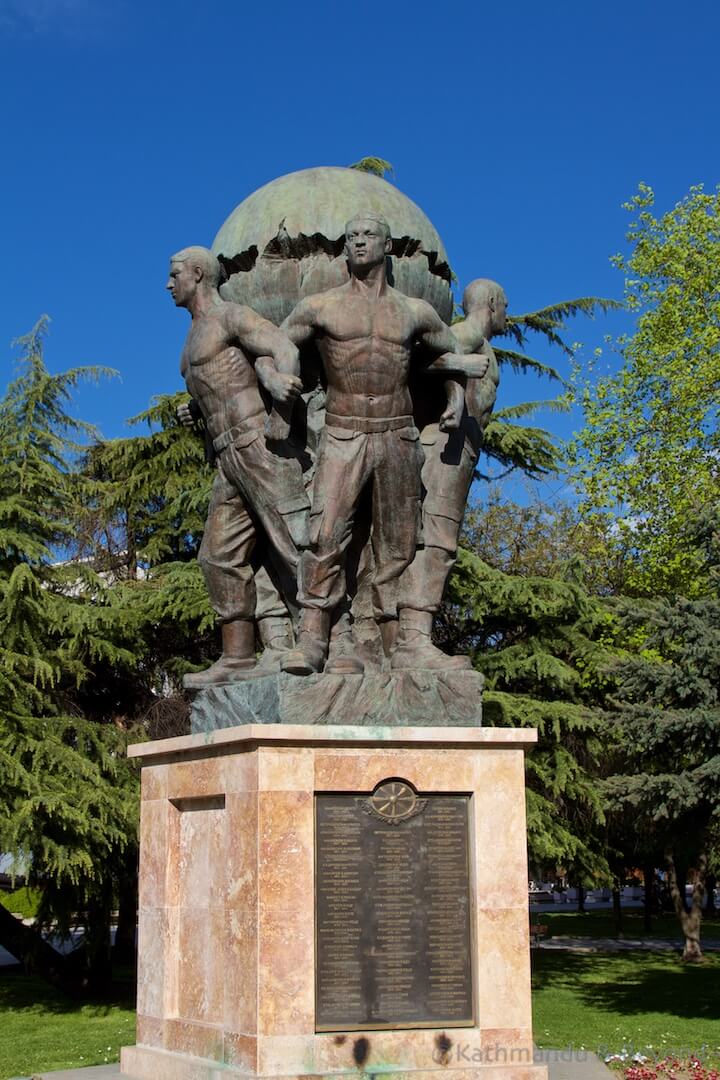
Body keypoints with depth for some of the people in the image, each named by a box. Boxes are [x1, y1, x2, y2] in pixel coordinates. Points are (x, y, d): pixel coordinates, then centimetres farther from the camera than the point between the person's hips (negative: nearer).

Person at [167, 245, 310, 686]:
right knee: (221, 556, 7)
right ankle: (237, 659, 9)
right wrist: (196, 408, 17)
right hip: (231, 457, 10)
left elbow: (285, 348, -15)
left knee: (295, 547, -13)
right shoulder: (198, 334, 24)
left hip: (261, 445, -10)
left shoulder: (229, 315, -2)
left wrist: (279, 378, -38)